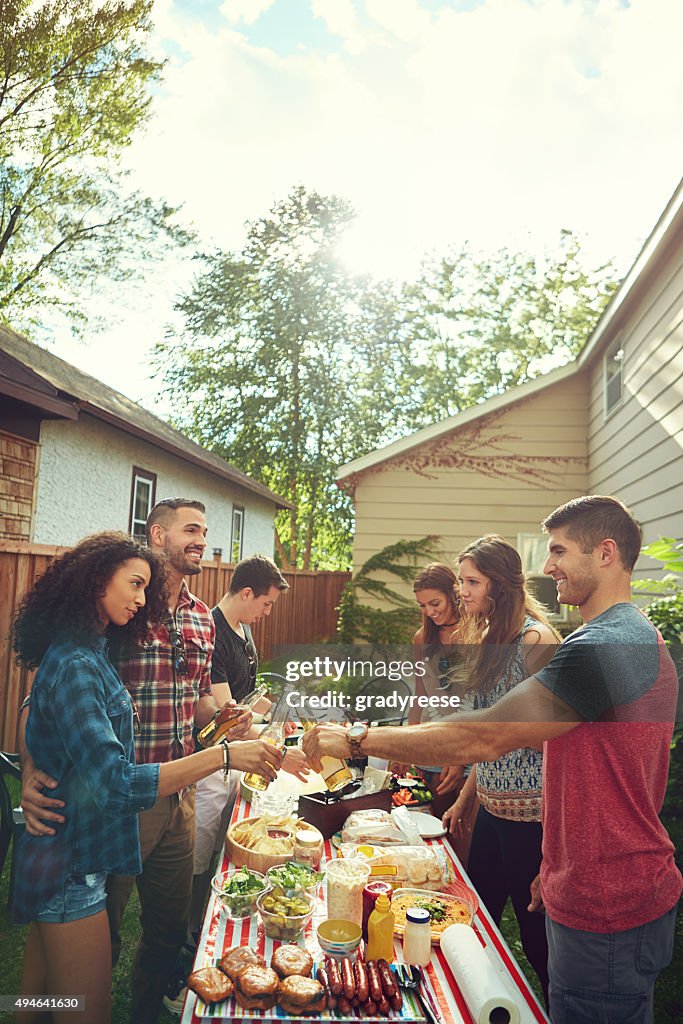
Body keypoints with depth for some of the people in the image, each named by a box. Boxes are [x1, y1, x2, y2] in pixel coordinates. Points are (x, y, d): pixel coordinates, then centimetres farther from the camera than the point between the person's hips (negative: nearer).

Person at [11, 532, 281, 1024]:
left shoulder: (91, 652, 5)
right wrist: (224, 755, -31)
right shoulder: (74, 666, -24)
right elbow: (116, 784, -30)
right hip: (71, 869, -9)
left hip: (60, 858, 9)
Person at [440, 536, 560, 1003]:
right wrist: (466, 797, 18)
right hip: (491, 805, 8)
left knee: (537, 934, 8)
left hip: (529, 811, -8)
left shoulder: (535, 639, -17)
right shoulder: (490, 639, 10)